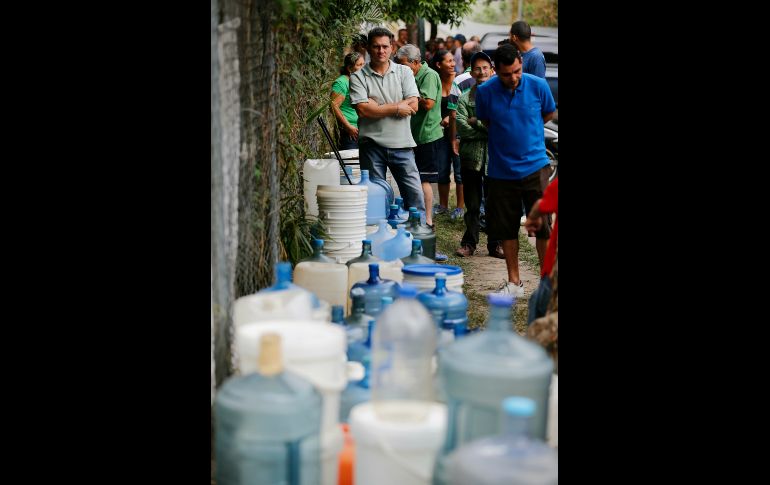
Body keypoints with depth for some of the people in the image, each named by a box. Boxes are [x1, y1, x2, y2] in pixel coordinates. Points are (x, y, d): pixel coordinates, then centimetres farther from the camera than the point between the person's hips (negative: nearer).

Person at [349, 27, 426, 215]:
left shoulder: (404, 72, 7)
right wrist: (397, 108, -10)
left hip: (401, 144, 1)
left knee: (415, 195, 2)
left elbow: (413, 105, -5)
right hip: (372, 145, -1)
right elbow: (363, 110, -12)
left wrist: (377, 107, -10)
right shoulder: (358, 77, 2)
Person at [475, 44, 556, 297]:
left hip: (534, 166, -1)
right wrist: (506, 135, 6)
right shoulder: (485, 91, -7)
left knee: (543, 227, -3)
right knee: (506, 229, 9)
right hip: (501, 169, 1)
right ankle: (514, 282, 23)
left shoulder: (538, 86, -7)